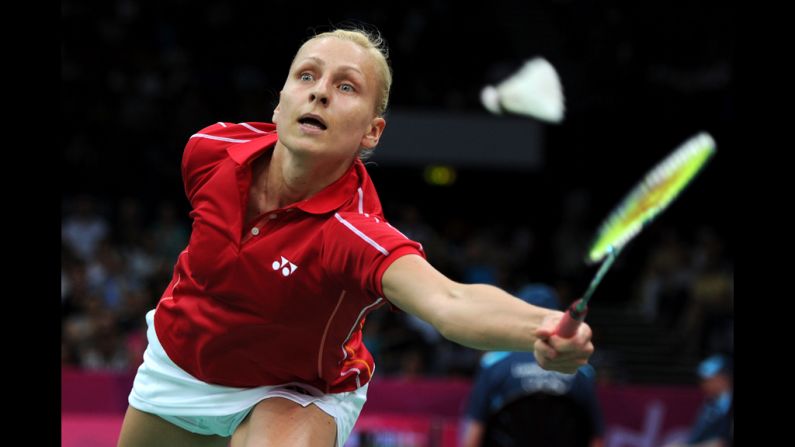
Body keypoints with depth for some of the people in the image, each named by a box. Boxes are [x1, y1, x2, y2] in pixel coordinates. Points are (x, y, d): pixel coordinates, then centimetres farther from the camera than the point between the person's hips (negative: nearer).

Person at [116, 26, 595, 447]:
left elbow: (450, 302, -61)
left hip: (296, 395, -4)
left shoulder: (354, 233, -39)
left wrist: (541, 327, -80)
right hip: (177, 361, 4)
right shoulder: (209, 150, -23)